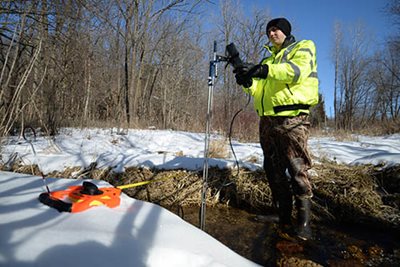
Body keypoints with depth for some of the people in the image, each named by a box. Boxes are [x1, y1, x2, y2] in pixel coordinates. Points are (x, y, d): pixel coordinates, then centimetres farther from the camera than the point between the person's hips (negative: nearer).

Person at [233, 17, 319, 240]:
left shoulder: (303, 47, 10)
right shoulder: (269, 59, 28)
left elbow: (297, 70, -13)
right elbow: (260, 90, 20)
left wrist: (263, 70, -24)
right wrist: (247, 81, -2)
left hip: (292, 119, -6)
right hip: (267, 120, 7)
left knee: (297, 170, -8)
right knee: (274, 171, 5)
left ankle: (304, 221, 1)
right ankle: (284, 217, 15)